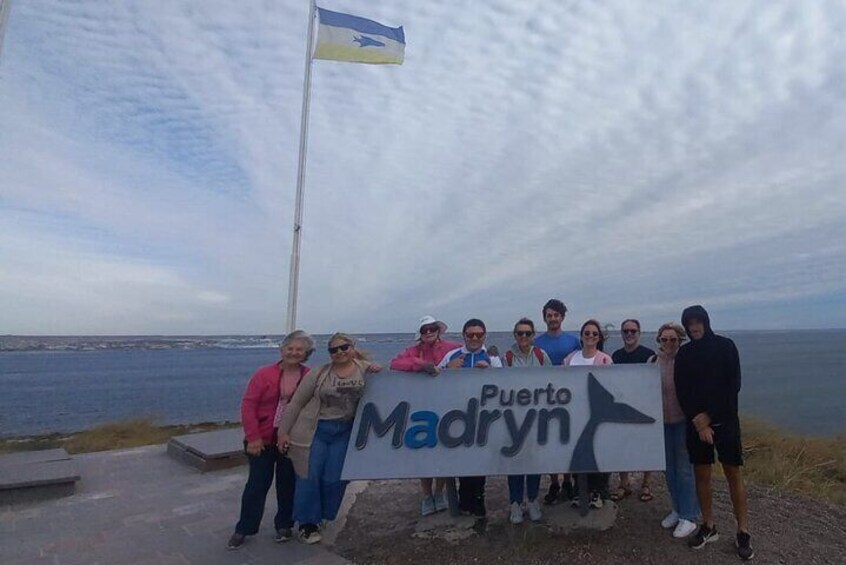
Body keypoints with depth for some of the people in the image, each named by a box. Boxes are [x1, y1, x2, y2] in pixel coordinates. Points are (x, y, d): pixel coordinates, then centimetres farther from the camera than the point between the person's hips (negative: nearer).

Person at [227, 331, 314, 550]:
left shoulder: (310, 377, -6)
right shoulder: (264, 374, -9)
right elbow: (248, 405, -9)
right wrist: (253, 437, -10)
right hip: (262, 440, -1)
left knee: (287, 483, 13)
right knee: (257, 483, 9)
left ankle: (284, 525, 32)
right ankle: (244, 529, 27)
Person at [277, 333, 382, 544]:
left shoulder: (364, 368, -1)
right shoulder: (319, 373, -6)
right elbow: (296, 403, -2)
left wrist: (380, 370, -13)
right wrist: (283, 431, -4)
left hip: (344, 432, 2)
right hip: (313, 431, -2)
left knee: (334, 478, 7)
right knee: (309, 476, 3)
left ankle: (321, 515, 33)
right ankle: (307, 523, 22)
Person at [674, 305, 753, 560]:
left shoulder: (725, 346, -2)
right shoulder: (684, 353, 5)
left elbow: (733, 385, -7)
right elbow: (681, 391, 2)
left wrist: (709, 416, -9)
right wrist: (698, 422, -9)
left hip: (725, 420, -2)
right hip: (696, 423, 3)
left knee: (733, 474, 3)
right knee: (701, 474, 7)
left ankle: (743, 532, 14)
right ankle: (708, 527, 21)